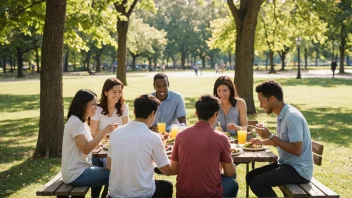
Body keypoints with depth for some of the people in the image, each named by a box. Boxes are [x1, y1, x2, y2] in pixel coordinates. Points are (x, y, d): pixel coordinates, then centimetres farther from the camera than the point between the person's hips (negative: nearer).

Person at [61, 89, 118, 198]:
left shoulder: (81, 121, 12)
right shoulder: (75, 122, -18)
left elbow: (89, 144, 9)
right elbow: (86, 149, -23)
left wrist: (105, 133, 1)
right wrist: (104, 131, -23)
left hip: (80, 169, 10)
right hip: (75, 174, -10)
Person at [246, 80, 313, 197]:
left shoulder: (292, 116, -20)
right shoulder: (282, 115, 8)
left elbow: (297, 150, -26)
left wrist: (270, 136, -21)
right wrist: (263, 142, 18)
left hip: (298, 170, -9)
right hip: (287, 164, 9)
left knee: (256, 183, -21)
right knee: (250, 177, 6)